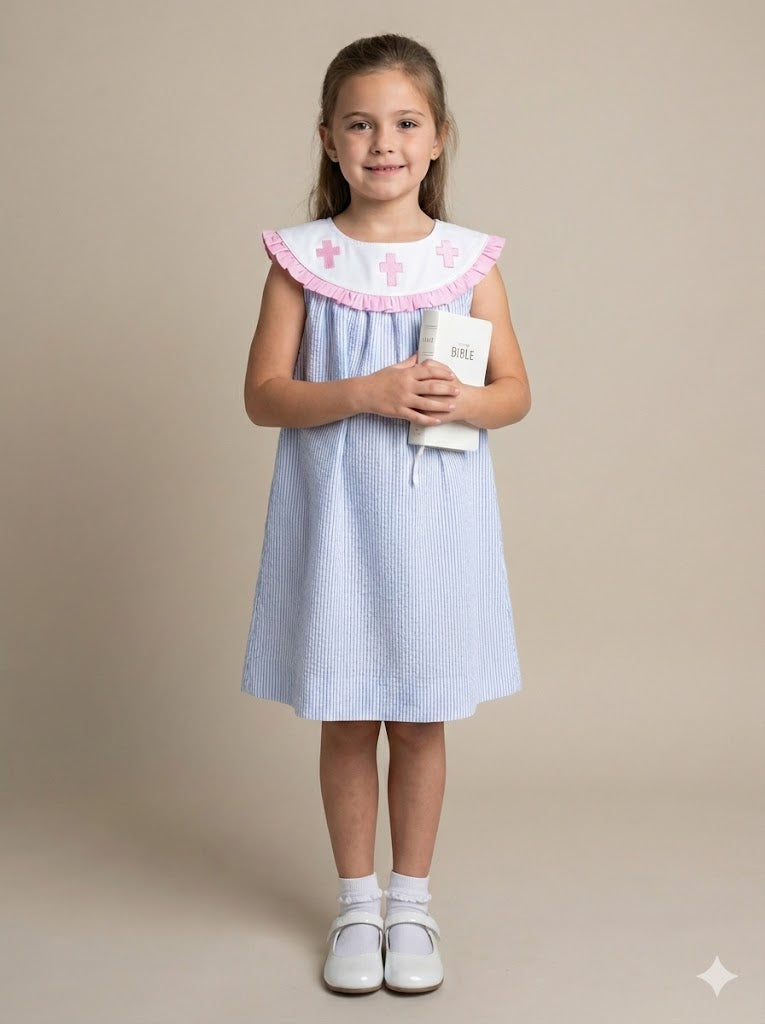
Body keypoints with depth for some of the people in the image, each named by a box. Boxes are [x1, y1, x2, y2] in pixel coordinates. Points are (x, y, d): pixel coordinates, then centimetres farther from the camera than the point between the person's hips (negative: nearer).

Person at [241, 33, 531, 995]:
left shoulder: (468, 258, 1)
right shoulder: (303, 256, -3)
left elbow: (516, 391, 4)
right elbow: (263, 394, -7)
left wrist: (464, 401, -18)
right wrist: (368, 392, -21)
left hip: (435, 517, 1)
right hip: (334, 516, 0)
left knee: (421, 720, 11)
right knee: (345, 720, 10)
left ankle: (411, 898, 29)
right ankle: (355, 899, 29)